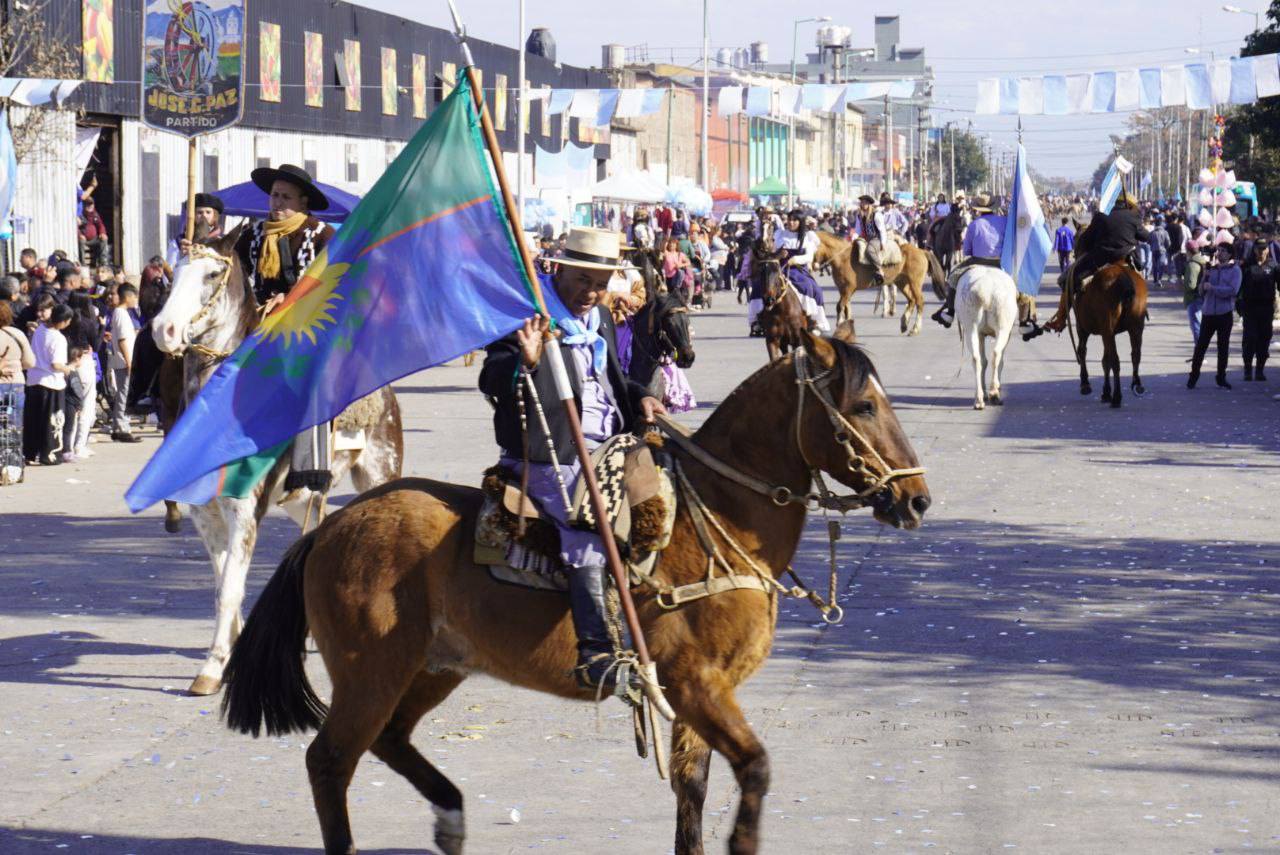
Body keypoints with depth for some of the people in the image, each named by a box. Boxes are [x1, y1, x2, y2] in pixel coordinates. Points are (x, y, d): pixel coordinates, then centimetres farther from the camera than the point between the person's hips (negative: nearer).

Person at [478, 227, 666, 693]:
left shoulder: (600, 319, 17)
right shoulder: (528, 316, -8)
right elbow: (491, 383, -18)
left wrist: (639, 397, 10)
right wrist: (524, 362, -38)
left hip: (607, 452, 9)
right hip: (552, 458, -9)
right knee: (588, 534, -27)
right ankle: (596, 654, -30)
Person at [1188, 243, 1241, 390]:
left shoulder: (1234, 270, -1)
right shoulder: (1212, 269, 10)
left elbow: (1233, 290, -15)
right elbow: (1201, 291, 10)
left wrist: (1212, 288, -13)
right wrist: (1205, 278, -7)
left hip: (1225, 313, -3)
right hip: (1209, 313, 3)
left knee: (1223, 346, 6)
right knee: (1201, 345, -1)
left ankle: (1221, 377, 16)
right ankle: (1194, 375, 5)